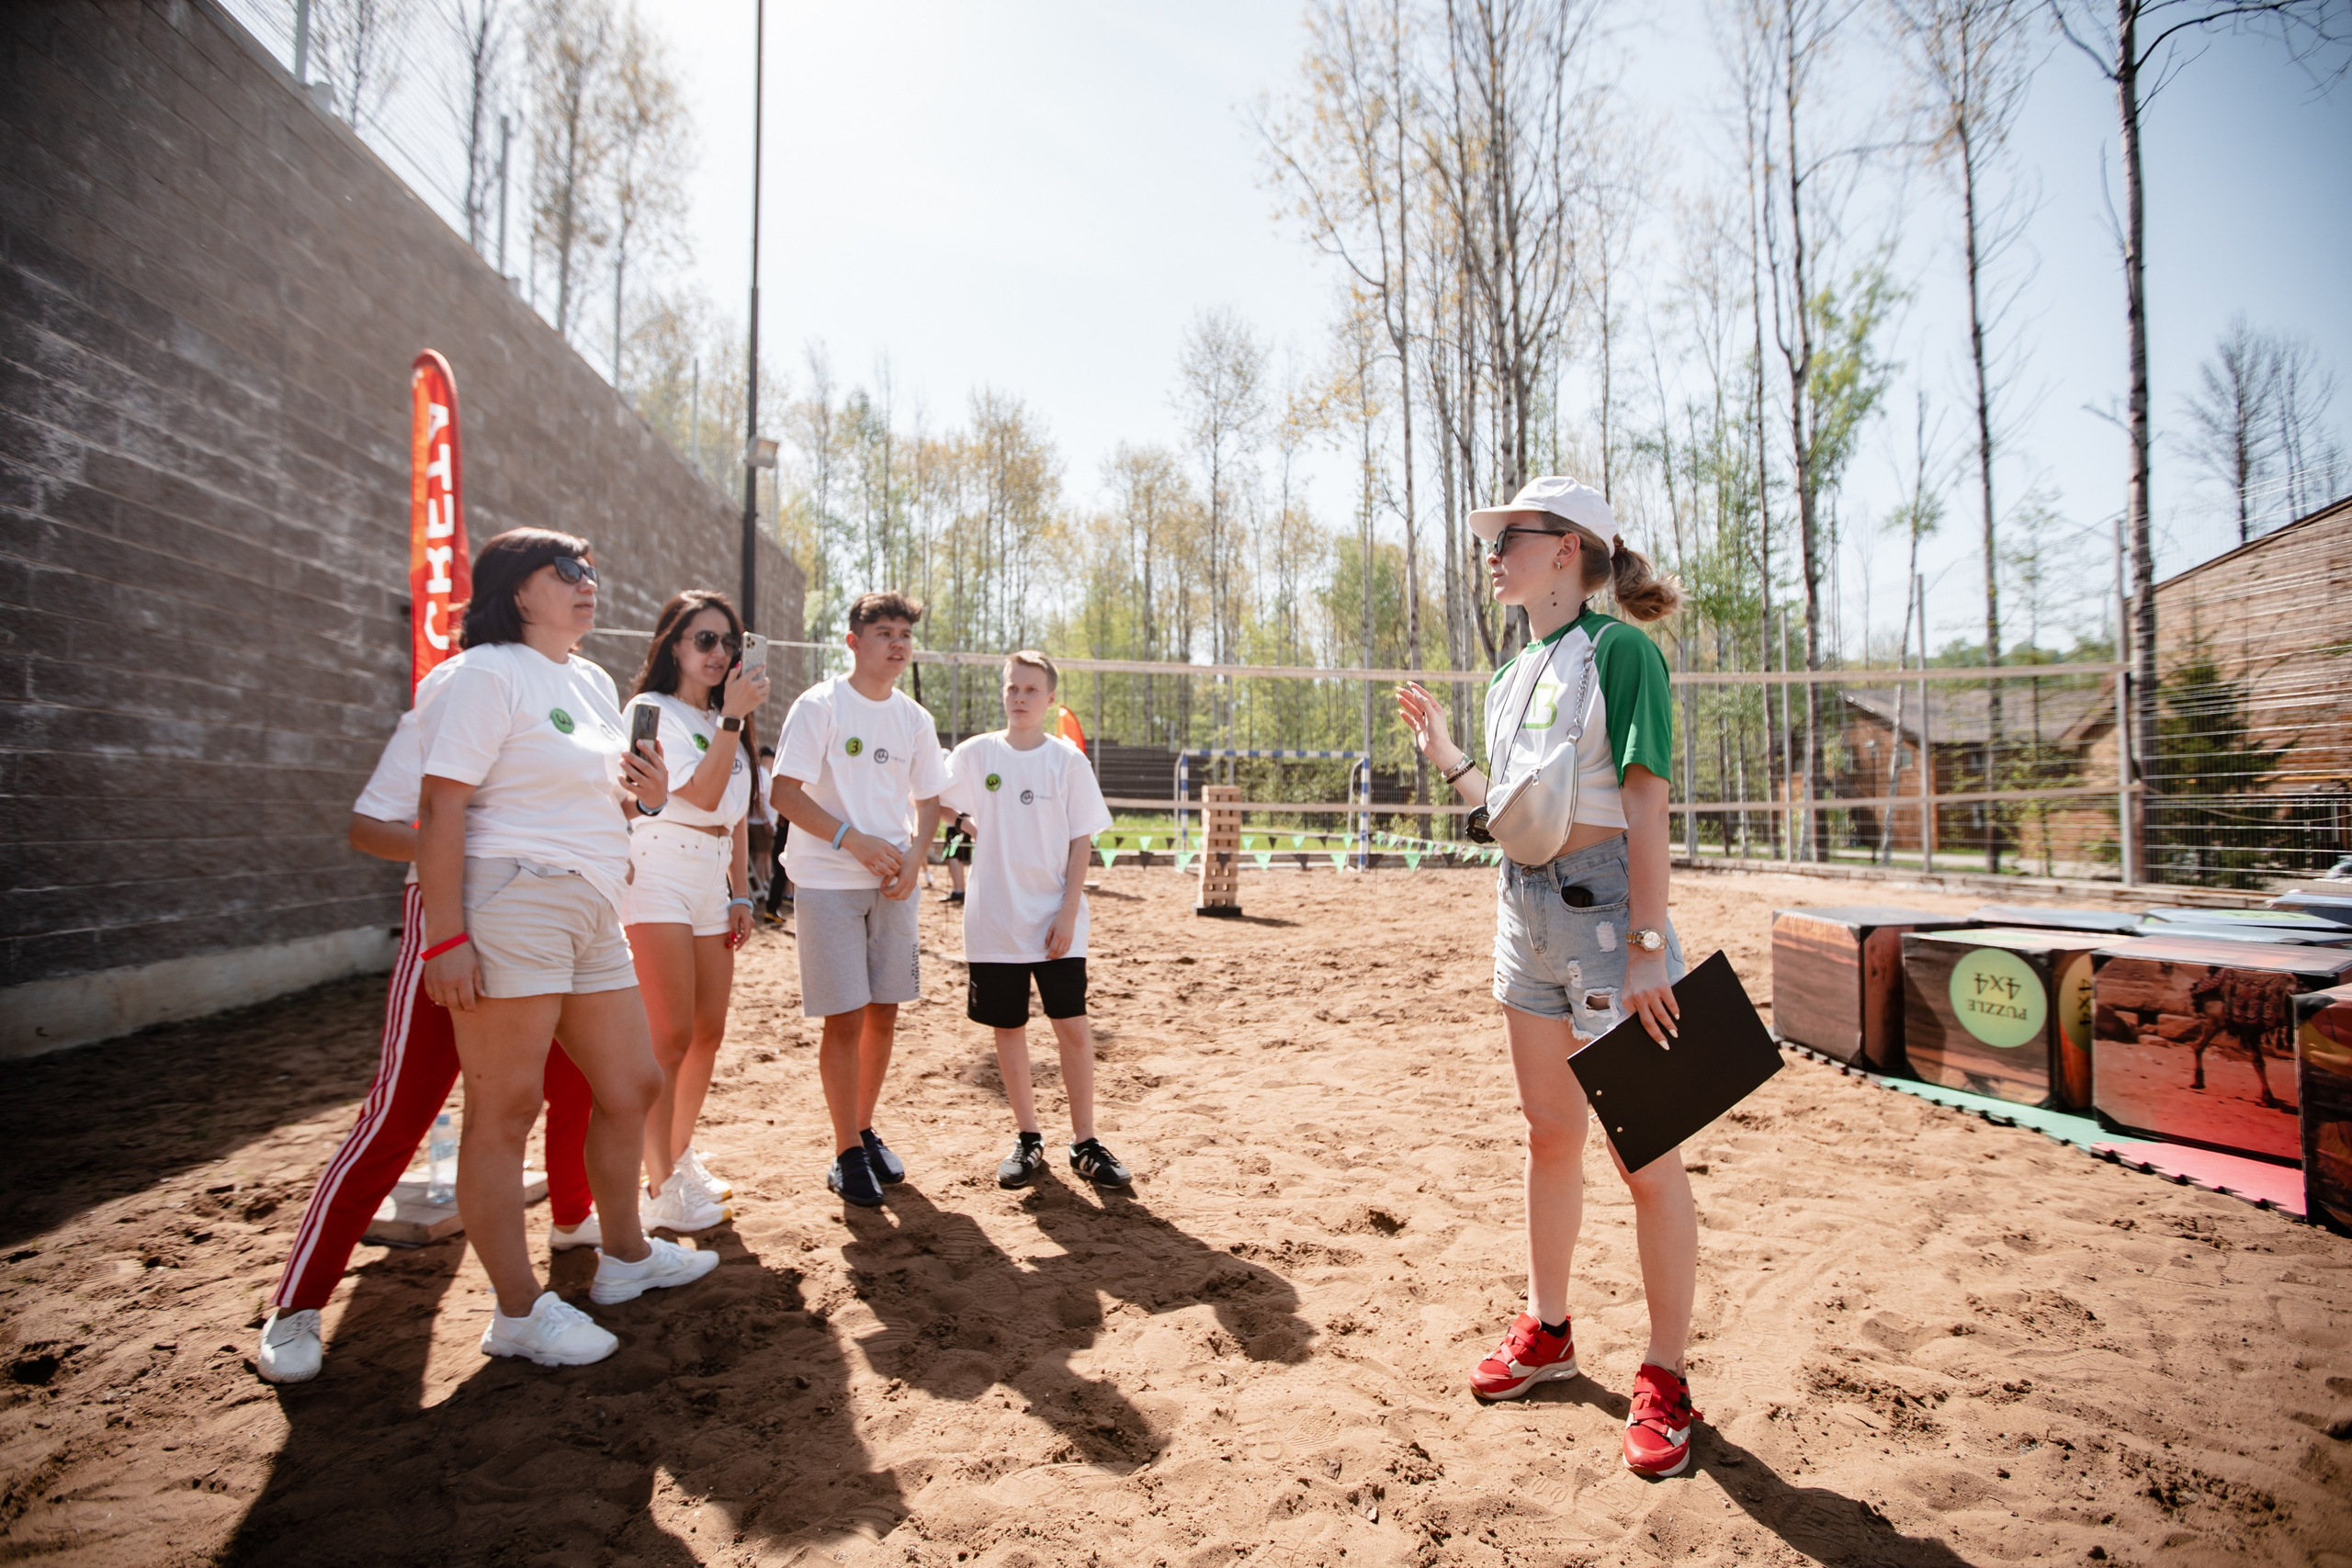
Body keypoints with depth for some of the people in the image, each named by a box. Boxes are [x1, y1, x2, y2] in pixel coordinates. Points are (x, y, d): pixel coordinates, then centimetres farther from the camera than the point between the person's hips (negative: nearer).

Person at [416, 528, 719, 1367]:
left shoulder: (594, 683, 18)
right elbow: (442, 807, -15)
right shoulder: (486, 675, -8)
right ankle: (518, 1312, 11)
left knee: (632, 1083, 14)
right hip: (509, 904, -9)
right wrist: (446, 937, -21)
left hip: (592, 915, 9)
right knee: (506, 1107, 0)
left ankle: (624, 1255, 33)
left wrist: (645, 794, 5)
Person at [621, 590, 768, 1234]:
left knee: (708, 1032, 10)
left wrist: (741, 894, 16)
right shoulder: (651, 710, -4)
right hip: (660, 872, -8)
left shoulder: (726, 723, 19)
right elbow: (703, 793, -15)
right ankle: (660, 1189, -1)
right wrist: (733, 715, -13)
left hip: (713, 880, 8)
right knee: (671, 1036, -10)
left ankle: (679, 1158, 27)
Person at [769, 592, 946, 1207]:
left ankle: (867, 1131, 27)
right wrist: (854, 840, -19)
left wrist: (915, 852, -2)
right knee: (845, 1018, -4)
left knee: (884, 1011, 10)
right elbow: (786, 794, -12)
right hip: (828, 880, -5)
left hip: (894, 880, 5)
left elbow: (927, 799, 16)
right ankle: (847, 1154, 9)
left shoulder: (914, 718, 10)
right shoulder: (819, 706, -6)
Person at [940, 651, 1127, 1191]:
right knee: (1008, 1028, 8)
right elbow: (935, 801, 16)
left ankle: (1085, 1142, 12)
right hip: (994, 922, 1)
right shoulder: (975, 754, 1)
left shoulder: (1068, 760, -1)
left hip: (1055, 923, -1)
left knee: (1073, 1026, -2)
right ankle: (1027, 1139, 22)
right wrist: (978, 831, 2)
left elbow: (1081, 843, -2)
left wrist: (1068, 913, -8)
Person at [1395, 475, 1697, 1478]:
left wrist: (1646, 947, -21)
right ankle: (1546, 1330, 32)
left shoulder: (1618, 650, -9)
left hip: (1604, 907, -8)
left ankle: (1665, 1380, 15)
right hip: (1525, 912, 8)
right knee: (1550, 1133, 17)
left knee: (1646, 1154, 1)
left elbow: (1646, 807, -16)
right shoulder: (1513, 674, 14)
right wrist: (1444, 755, 14)